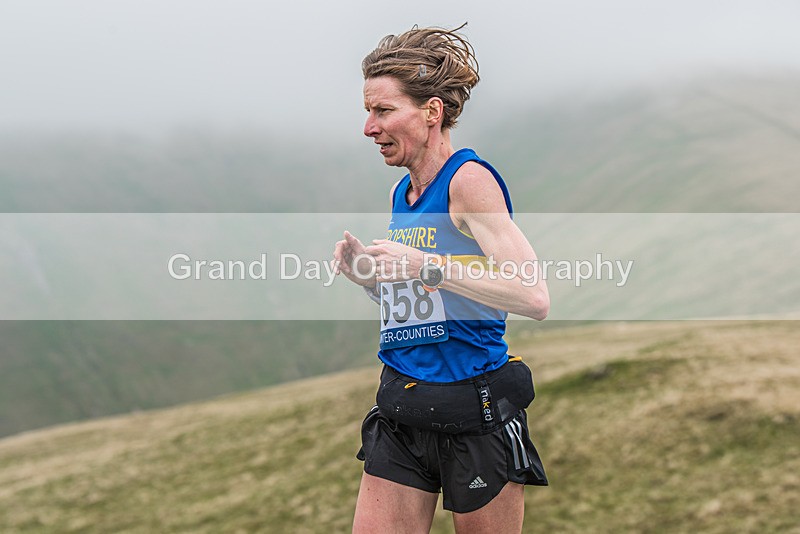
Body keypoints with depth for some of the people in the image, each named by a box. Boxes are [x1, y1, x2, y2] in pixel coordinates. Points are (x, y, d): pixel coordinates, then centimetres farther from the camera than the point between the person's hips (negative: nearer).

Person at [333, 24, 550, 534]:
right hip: (401, 413, 7)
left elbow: (534, 298, -21)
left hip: (473, 409, -7)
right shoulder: (400, 194, 12)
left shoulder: (469, 178, -11)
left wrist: (427, 267, -24)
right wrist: (367, 273, 3)